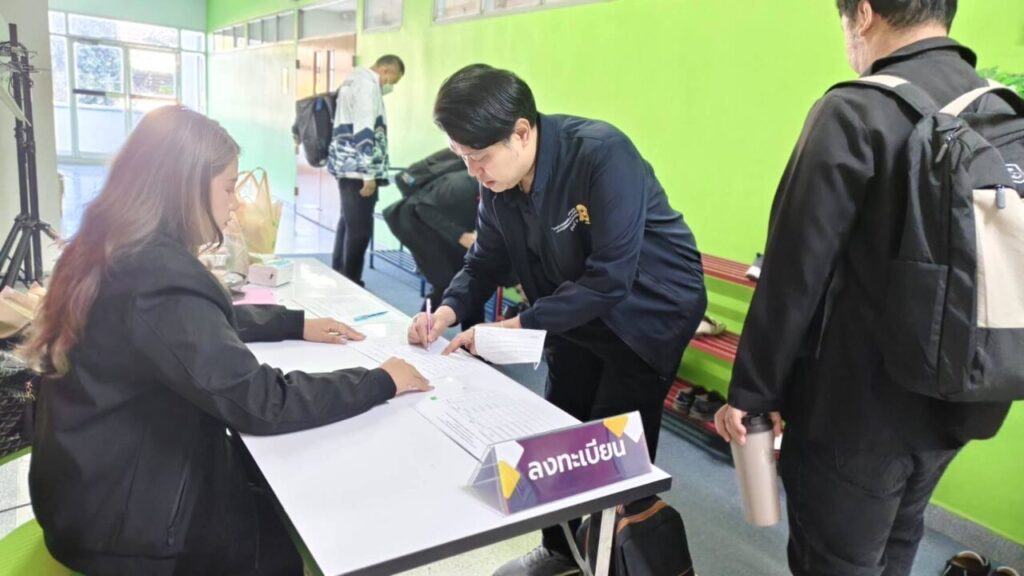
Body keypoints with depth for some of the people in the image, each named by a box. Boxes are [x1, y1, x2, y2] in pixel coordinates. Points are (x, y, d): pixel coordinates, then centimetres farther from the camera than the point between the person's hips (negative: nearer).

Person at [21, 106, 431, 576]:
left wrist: (296, 324, 8)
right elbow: (261, 404, -31)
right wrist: (381, 382, -21)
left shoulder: (116, 251, 0)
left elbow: (206, 323, 16)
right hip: (124, 518, -9)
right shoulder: (158, 281, -31)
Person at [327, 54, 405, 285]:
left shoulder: (354, 81, 19)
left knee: (348, 222, 17)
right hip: (357, 169, -11)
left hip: (347, 165, 11)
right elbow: (364, 131, -21)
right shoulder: (367, 84, -13)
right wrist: (369, 174, -21)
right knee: (360, 228, -7)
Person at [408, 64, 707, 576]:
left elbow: (609, 279, -32)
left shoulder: (602, 154, -31)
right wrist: (449, 310, -18)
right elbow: (487, 260, 1)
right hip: (577, 316, 7)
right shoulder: (498, 179, -10)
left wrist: (519, 326, -33)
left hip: (649, 311, -6)